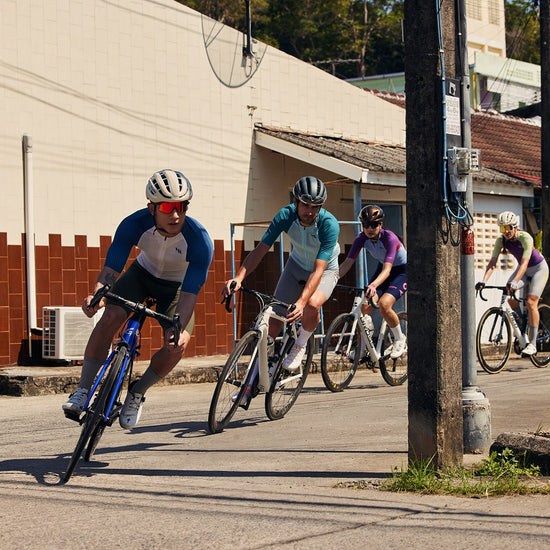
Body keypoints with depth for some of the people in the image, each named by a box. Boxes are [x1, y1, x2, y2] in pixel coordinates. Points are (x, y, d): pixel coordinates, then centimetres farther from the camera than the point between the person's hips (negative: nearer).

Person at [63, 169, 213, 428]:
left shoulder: (199, 240, -34)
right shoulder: (134, 225, -30)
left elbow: (189, 294, -36)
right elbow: (111, 269, -30)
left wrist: (178, 329, -53)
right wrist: (97, 295, -52)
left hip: (176, 287, -1)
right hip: (142, 273, 1)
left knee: (177, 346, -20)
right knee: (109, 318, -25)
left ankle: (137, 392, 7)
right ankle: (83, 390, -14)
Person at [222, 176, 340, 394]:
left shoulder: (329, 225, -34)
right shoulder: (286, 216, -25)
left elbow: (318, 270, -40)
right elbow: (260, 249, -23)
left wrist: (300, 302, -53)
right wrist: (238, 278, -38)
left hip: (326, 270, -3)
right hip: (296, 265, 3)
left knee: (312, 304, -34)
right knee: (274, 316, -8)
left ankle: (300, 345, -3)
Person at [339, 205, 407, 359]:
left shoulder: (389, 238, -33)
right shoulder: (362, 238, -17)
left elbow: (387, 270, -43)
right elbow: (347, 262, -19)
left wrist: (373, 285, -61)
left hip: (402, 270, -6)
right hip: (382, 268, 6)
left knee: (384, 304, -27)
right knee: (365, 306, -12)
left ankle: (400, 339, -3)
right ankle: (364, 348, 2)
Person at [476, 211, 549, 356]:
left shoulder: (525, 238, -32)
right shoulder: (501, 240, -17)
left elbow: (525, 263, -40)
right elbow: (492, 262, -22)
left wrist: (515, 282, -54)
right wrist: (484, 281, -38)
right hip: (523, 269, 5)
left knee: (531, 302, -19)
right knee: (509, 294, -19)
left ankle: (532, 344, -14)